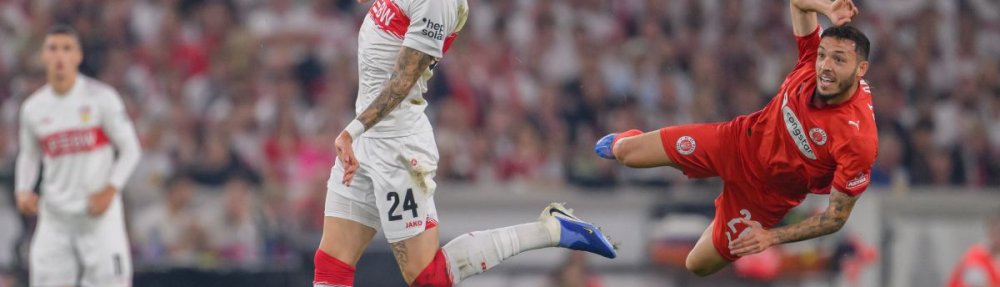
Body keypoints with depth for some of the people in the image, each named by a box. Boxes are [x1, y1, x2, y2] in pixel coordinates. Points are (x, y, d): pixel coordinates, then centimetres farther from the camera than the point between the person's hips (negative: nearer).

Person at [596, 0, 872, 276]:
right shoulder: (814, 63, -27)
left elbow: (837, 216, -28)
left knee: (698, 266, 7)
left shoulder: (859, 140, -39)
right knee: (625, 152, 13)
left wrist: (772, 237, -29)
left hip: (764, 192, -4)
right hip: (739, 140, 4)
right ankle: (624, 140, 53)